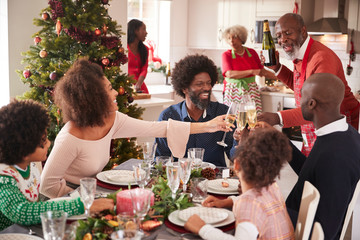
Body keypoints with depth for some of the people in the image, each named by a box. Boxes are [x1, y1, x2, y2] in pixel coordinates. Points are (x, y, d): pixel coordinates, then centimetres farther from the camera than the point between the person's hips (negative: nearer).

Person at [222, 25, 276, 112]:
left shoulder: (252, 52, 9)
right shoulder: (226, 55, 1)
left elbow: (262, 71, 18)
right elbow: (229, 74, -13)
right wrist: (251, 71, -17)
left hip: (251, 91, 2)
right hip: (233, 92, -2)